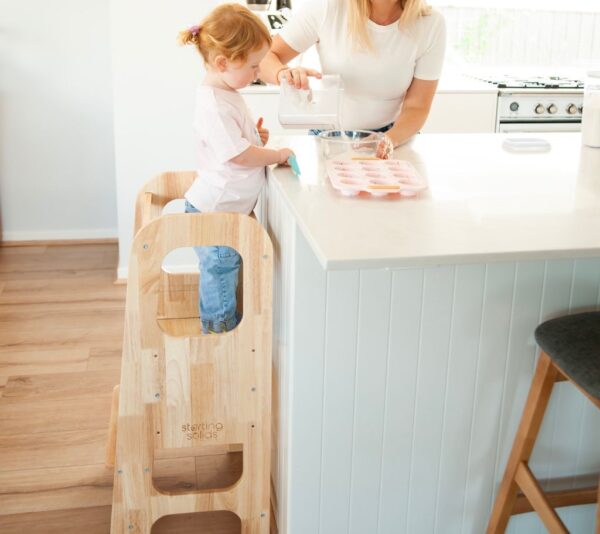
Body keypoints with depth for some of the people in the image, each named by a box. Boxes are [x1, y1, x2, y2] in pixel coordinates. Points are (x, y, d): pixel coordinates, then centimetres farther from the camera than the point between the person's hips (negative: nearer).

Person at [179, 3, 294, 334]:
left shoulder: (225, 93, 7)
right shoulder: (214, 104, -26)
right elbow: (238, 155, -27)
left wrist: (254, 136, 6)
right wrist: (279, 155, -13)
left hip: (225, 207, 10)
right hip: (214, 213, -10)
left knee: (220, 275, 23)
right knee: (220, 273, 5)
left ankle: (220, 327, 38)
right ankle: (222, 335, 21)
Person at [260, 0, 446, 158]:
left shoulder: (430, 25, -15)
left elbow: (416, 108, -10)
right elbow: (265, 57, -10)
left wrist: (389, 140, -31)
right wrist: (283, 73, -33)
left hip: (393, 135, 0)